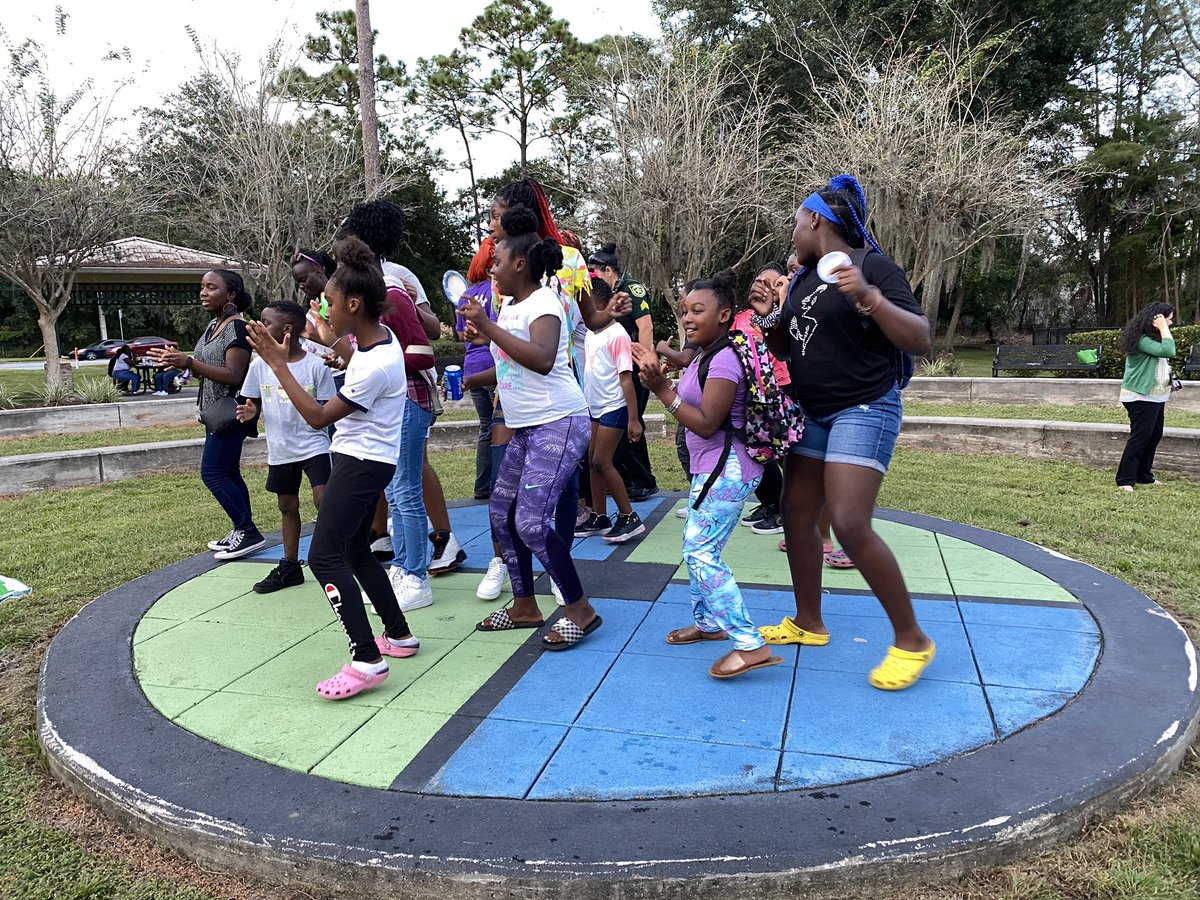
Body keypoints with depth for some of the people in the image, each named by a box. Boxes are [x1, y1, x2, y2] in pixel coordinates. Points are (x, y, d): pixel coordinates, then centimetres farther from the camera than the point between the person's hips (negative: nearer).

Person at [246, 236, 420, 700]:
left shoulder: (375, 367, -26)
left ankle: (366, 661, -12)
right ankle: (399, 635, 27)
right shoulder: (378, 335, 2)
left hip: (361, 462, -10)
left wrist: (279, 365, -16)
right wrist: (335, 342, 24)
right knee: (355, 551, 18)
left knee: (325, 556, -12)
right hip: (366, 459, 10)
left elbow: (318, 417, -18)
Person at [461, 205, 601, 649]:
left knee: (531, 522, -13)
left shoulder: (543, 303, -12)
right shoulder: (510, 306, 15)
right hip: (525, 428, 10)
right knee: (501, 511, 11)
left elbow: (542, 360, -29)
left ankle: (580, 611, 2)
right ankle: (524, 605, 23)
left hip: (558, 423, -10)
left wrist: (489, 326, -25)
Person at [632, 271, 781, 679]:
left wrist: (663, 390, -21)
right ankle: (708, 621, 34)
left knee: (700, 553, -13)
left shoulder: (724, 360, -18)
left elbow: (705, 424, -21)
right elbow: (690, 405, 14)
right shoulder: (703, 356, 14)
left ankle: (751, 645, -10)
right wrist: (659, 377, 7)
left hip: (727, 471, -11)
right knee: (696, 548, 18)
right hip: (711, 469, 11)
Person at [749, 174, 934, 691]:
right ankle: (808, 624, 24)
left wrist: (869, 298, -30)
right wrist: (768, 318, 1)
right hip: (812, 413, 9)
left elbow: (920, 341, -17)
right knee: (797, 516, 8)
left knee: (850, 525, -17)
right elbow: (786, 348, 21)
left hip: (864, 410, -8)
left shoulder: (872, 267, -11)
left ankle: (911, 640, -1)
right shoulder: (802, 279, 12)